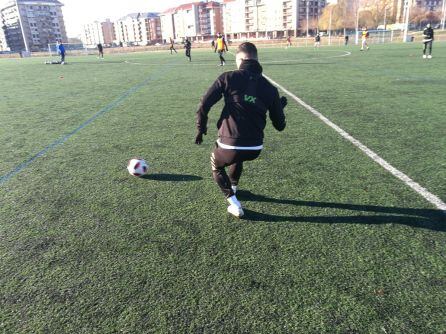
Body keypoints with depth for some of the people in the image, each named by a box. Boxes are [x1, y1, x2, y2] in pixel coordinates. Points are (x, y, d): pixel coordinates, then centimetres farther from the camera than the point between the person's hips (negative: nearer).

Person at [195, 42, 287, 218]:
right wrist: (281, 106, 30)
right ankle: (233, 188, 58)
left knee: (216, 165, 29)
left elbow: (204, 105, -6)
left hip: (229, 145, -4)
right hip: (255, 149, 4)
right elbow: (280, 125, 11)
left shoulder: (228, 78, -3)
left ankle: (234, 203, 14)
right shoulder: (270, 88, 6)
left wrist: (201, 128, 9)